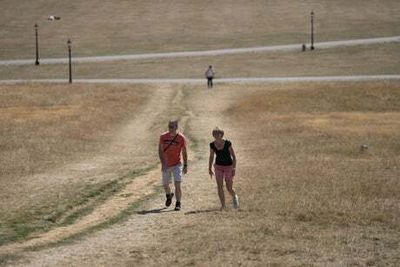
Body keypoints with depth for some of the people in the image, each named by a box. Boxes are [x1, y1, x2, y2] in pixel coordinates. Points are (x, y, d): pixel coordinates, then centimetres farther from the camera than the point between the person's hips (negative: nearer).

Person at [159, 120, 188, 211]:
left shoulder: (181, 138, -9)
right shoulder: (163, 137, -5)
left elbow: (184, 152, -1)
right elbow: (160, 150, -1)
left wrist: (185, 165, -2)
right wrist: (163, 163, -12)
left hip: (177, 165, -3)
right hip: (166, 166, 3)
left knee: (177, 184, -14)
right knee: (165, 185, 12)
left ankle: (178, 204, -5)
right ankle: (169, 195, 45)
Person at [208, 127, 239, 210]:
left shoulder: (227, 143, -18)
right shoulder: (212, 145, -7)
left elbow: (234, 156, -14)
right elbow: (211, 157, 7)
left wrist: (233, 168, -20)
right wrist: (210, 169, 9)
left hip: (228, 166, -3)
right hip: (218, 166, 3)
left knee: (229, 188, 1)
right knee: (219, 186, -11)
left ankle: (234, 197, 35)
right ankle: (223, 205, -2)